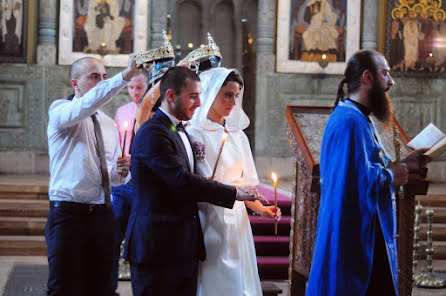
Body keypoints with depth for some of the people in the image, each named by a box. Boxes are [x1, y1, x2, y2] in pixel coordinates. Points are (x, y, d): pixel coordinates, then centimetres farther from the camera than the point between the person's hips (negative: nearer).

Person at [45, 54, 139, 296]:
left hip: (103, 214, 6)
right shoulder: (60, 111, -3)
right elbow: (86, 105, -27)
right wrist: (126, 75, -36)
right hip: (68, 212, -6)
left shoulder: (108, 123, 16)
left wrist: (121, 169, -3)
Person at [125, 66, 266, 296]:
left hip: (184, 248, 9)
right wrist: (234, 193, -14)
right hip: (157, 248, -9)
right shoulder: (152, 133, -13)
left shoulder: (180, 131, 19)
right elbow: (182, 181, -21)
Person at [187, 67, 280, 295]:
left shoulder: (239, 136, 13)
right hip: (210, 223, -6)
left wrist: (260, 208, -2)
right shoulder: (194, 135, -7)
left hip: (237, 223, 6)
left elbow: (245, 183, 15)